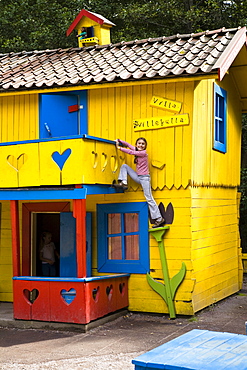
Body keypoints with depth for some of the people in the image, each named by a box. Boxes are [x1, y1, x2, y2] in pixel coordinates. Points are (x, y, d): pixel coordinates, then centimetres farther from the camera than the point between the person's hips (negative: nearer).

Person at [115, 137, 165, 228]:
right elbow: (128, 145, 15)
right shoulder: (136, 150, 8)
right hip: (138, 177, 8)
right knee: (124, 166, 4)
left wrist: (119, 148, -6)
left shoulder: (143, 152, -12)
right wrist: (119, 141, 3)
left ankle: (159, 219, -6)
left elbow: (131, 152, -14)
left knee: (149, 198, -9)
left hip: (144, 177, -8)